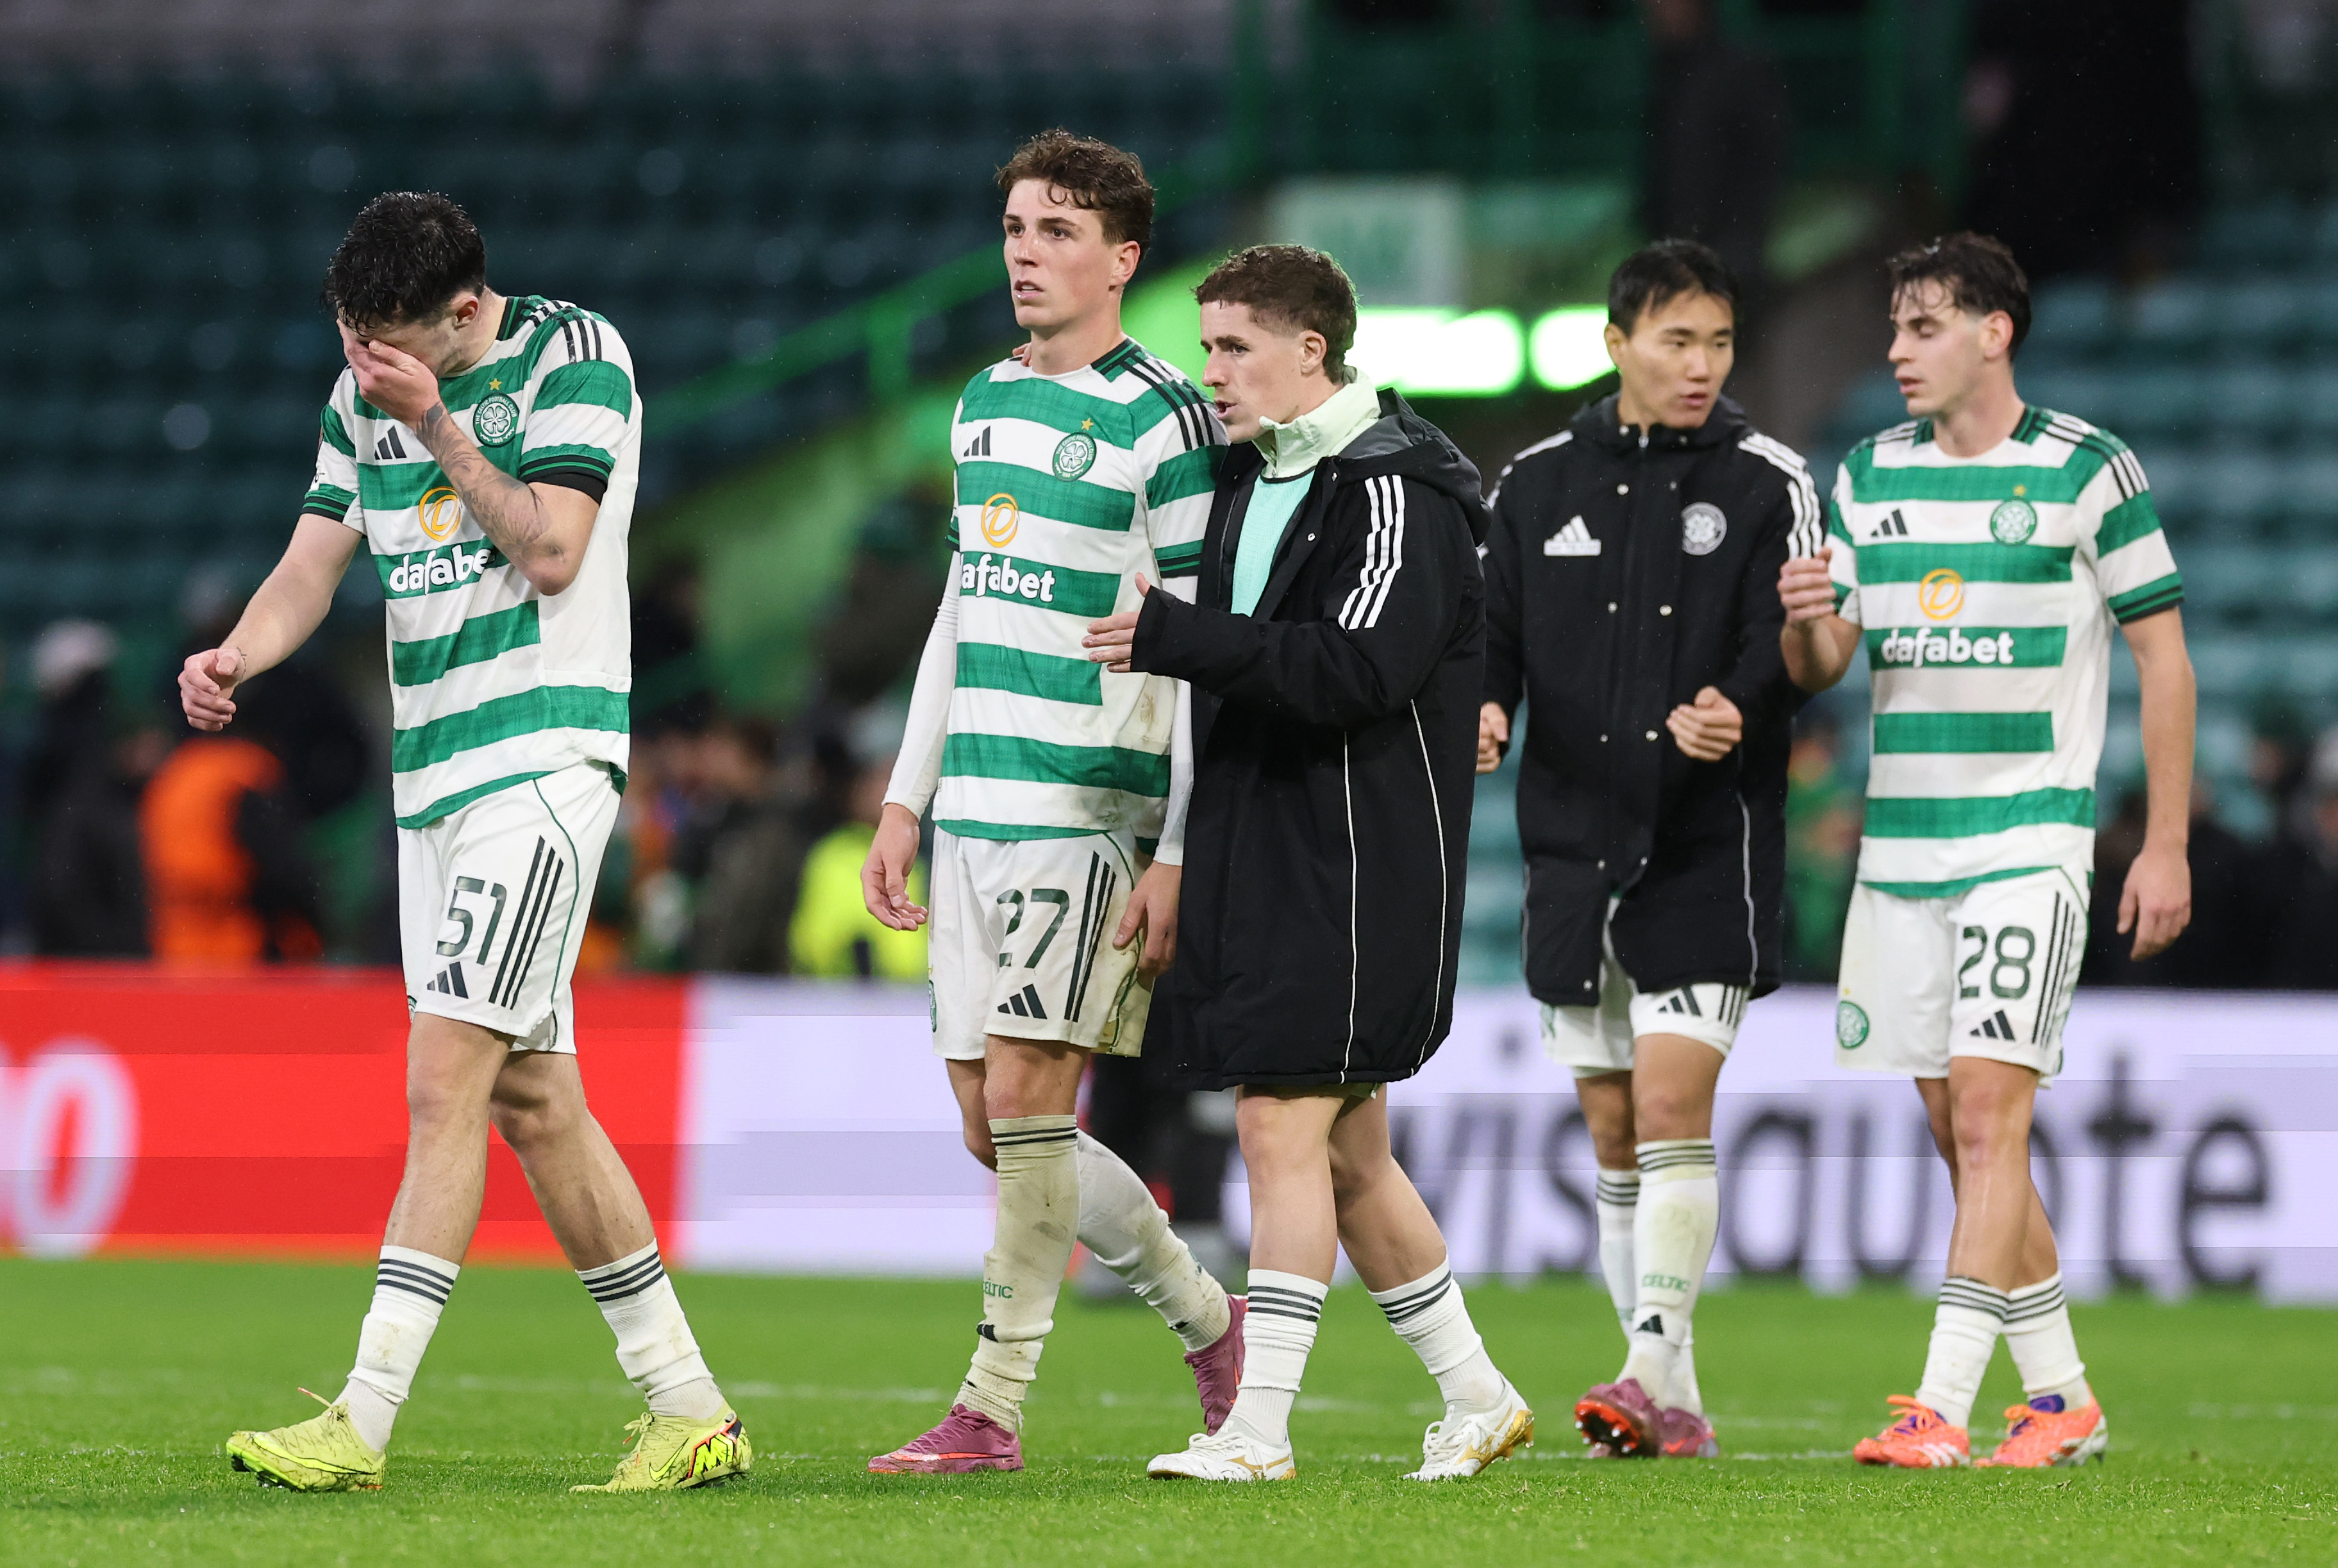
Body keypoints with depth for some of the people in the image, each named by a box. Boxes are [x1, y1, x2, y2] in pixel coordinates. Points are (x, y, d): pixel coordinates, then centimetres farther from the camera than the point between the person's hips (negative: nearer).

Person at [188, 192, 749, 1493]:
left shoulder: (574, 355, -10)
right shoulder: (366, 395, 11)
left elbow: (552, 553, -17)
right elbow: (315, 562, 9)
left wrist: (436, 427, -19)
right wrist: (236, 656, -10)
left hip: (544, 759, -8)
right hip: (433, 773, 8)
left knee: (449, 1078, -15)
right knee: (532, 1100, 8)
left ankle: (363, 1422, -19)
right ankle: (691, 1410, 15)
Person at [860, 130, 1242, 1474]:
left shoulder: (1162, 422, -7)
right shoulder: (988, 402, 16)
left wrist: (1179, 858, -15)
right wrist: (907, 803, 20)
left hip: (1088, 810, -8)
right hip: (975, 807, 8)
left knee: (1026, 1091, -12)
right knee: (992, 1120, 7)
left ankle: (995, 1403, -5)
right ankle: (1208, 1319, 23)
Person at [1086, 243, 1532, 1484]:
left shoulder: (1396, 494, -12)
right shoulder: (1248, 480, 15)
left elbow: (1358, 670, -24)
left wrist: (1178, 639, -24)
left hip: (1360, 859, -9)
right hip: (1258, 856, 9)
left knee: (1284, 1128, -11)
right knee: (1346, 1152, 13)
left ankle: (1257, 1429, -10)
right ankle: (1477, 1400, 23)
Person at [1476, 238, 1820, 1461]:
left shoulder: (1767, 485, 0)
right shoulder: (1538, 484, 10)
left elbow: (1786, 652, -7)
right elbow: (1494, 631, 11)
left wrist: (1735, 715, -28)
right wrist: (1483, 709, -10)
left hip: (1709, 849, -4)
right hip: (1574, 842, 4)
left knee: (1673, 1105, -14)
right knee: (1613, 1131, 6)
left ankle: (1652, 1375, -16)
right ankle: (1673, 1409, 14)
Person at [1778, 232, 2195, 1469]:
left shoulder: (2087, 471, -4)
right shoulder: (1869, 476, 10)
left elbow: (2163, 657, 0)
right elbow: (1819, 667, 12)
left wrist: (2166, 845, -4)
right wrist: (1805, 624, -13)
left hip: (2031, 840, -5)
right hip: (1900, 845, 6)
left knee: (1988, 1111, -14)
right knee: (1958, 1134, 6)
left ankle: (1941, 1410, -18)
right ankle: (2062, 1399, 17)